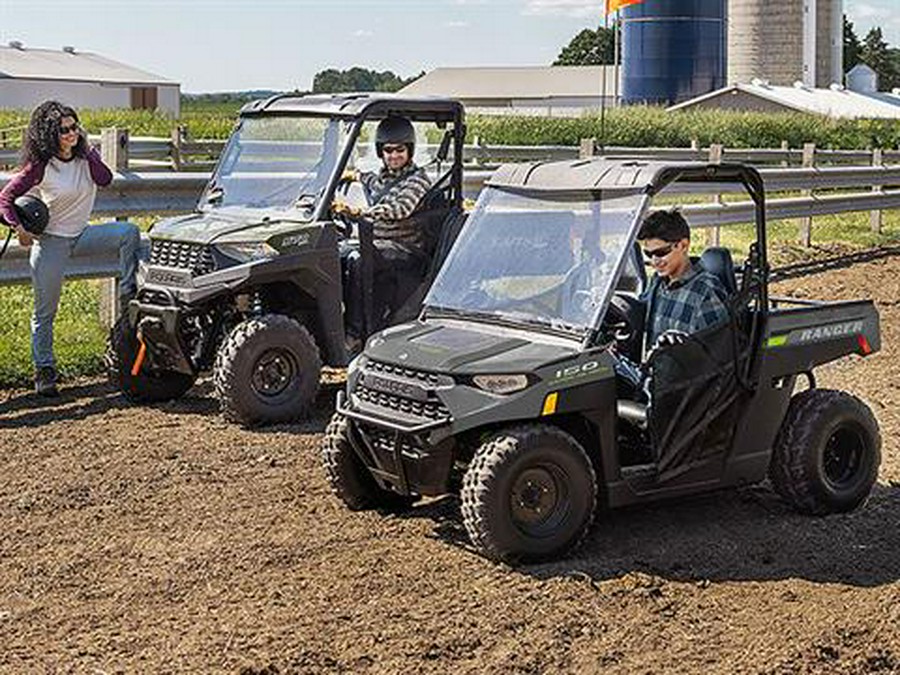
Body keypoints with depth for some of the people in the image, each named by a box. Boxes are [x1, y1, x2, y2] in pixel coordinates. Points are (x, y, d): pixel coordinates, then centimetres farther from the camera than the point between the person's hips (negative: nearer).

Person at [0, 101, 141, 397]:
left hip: (81, 236, 5)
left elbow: (105, 179, -16)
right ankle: (44, 371, 12)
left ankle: (128, 293, -13)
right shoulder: (40, 167, -13)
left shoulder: (85, 156, 1)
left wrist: (87, 149, -17)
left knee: (128, 232, -18)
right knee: (45, 311, 1)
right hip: (51, 241, -4)